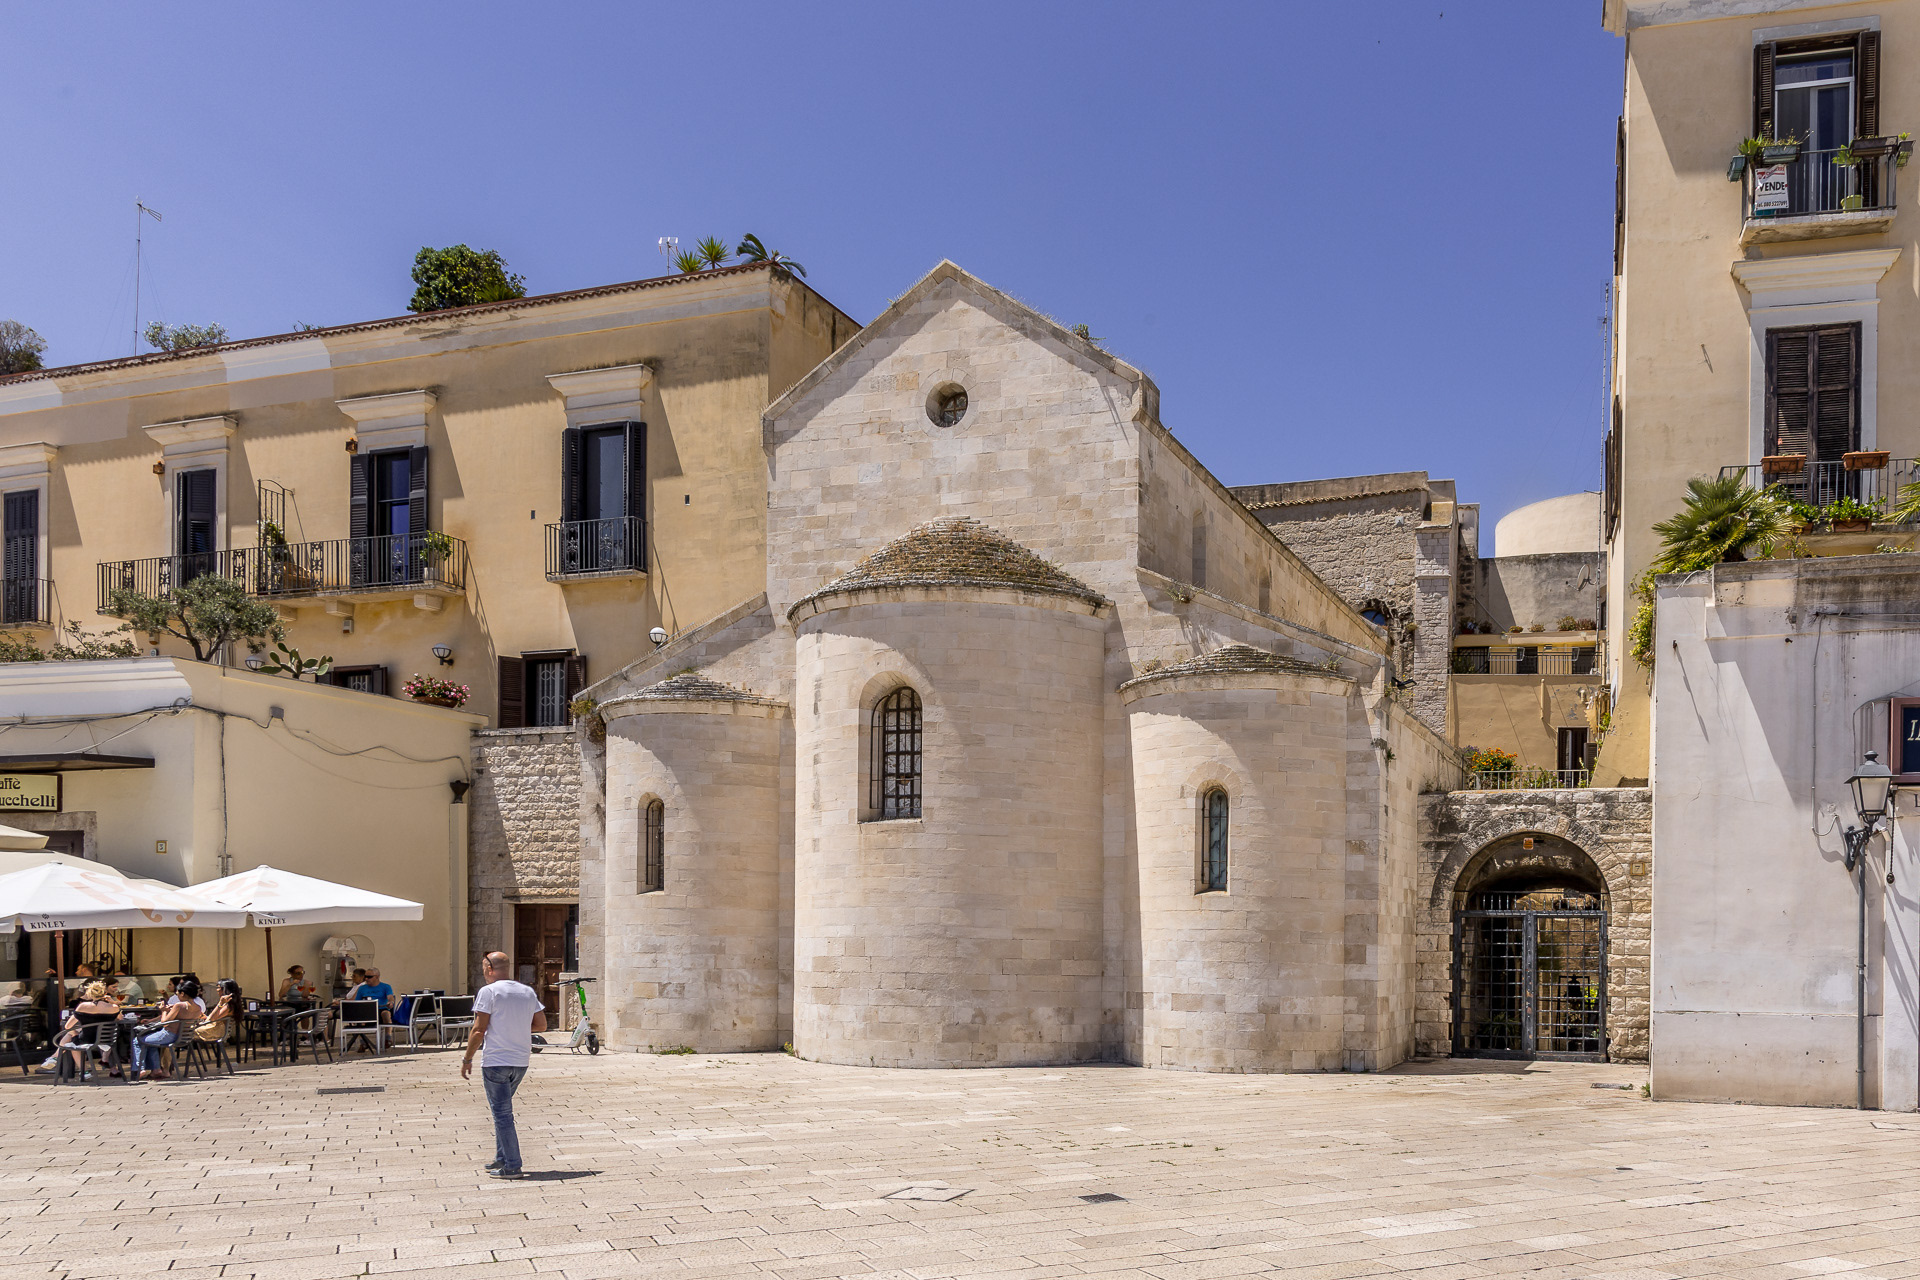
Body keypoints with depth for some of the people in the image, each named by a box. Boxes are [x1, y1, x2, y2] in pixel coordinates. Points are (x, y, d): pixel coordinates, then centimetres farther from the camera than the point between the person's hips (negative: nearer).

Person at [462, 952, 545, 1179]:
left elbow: (479, 1030, -13)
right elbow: (541, 1025, 9)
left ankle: (512, 1167, -2)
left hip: (496, 1061, -7)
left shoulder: (488, 991, -10)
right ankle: (501, 1159, 25)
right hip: (521, 1061, 7)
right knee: (502, 1110, 21)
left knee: (502, 1113, -1)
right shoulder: (528, 992, 9)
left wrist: (467, 1059, -5)